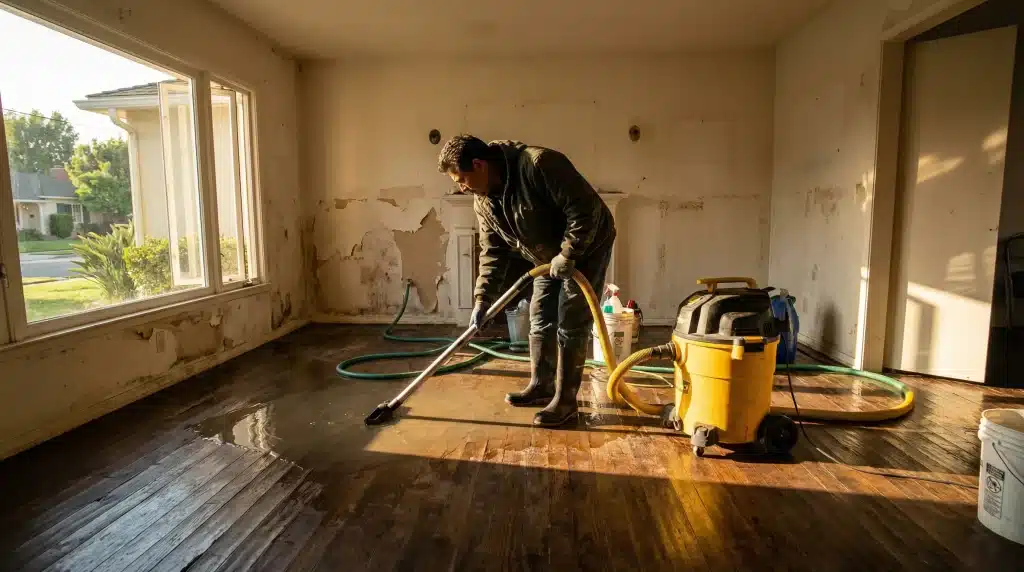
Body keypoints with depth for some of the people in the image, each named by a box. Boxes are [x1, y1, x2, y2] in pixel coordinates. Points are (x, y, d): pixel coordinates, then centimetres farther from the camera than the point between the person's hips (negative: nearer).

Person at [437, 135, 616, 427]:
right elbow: (493, 251, -1)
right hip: (548, 256, 8)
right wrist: (482, 298, -8)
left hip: (587, 246, -8)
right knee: (540, 320, 11)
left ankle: (565, 401, 6)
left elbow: (585, 208, -31)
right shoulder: (483, 200, -6)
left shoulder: (539, 163, -32)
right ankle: (541, 386, 28)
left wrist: (567, 255, -26)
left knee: (571, 325, -5)